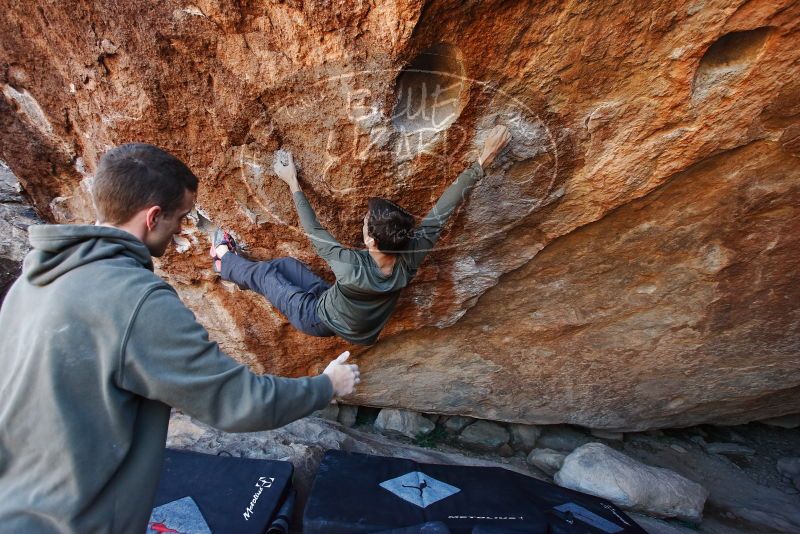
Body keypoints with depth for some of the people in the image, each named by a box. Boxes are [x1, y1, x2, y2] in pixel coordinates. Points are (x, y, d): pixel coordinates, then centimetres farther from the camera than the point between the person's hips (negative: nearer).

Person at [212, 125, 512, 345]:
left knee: (264, 275, 13)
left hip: (319, 319, -5)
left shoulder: (351, 269, -44)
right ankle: (230, 262, 45)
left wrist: (292, 183, -16)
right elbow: (442, 211, -29)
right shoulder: (410, 259, -32)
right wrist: (483, 160, -27)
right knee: (285, 264, 19)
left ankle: (226, 261, 45)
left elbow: (314, 231, -29)